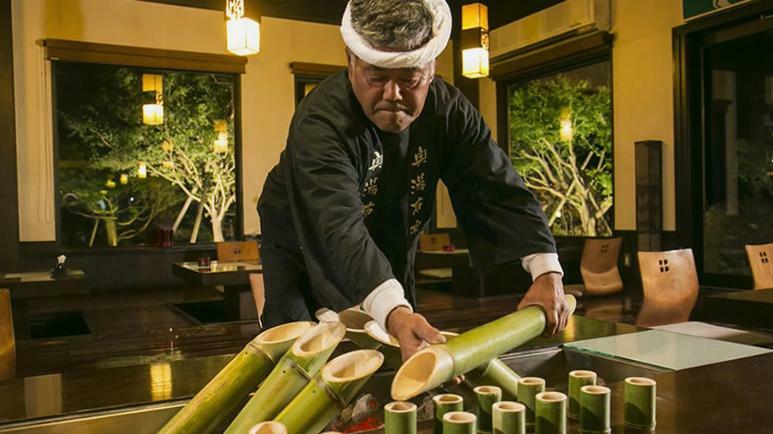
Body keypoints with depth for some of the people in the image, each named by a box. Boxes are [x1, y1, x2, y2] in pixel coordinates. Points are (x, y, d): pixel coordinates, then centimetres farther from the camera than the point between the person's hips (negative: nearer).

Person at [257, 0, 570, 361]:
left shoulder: (449, 111, -18)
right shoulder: (319, 123, -34)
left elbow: (499, 190, -21)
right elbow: (340, 229, -48)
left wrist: (547, 272, -36)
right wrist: (394, 312, -64)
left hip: (390, 261, 4)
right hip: (306, 260, -4)